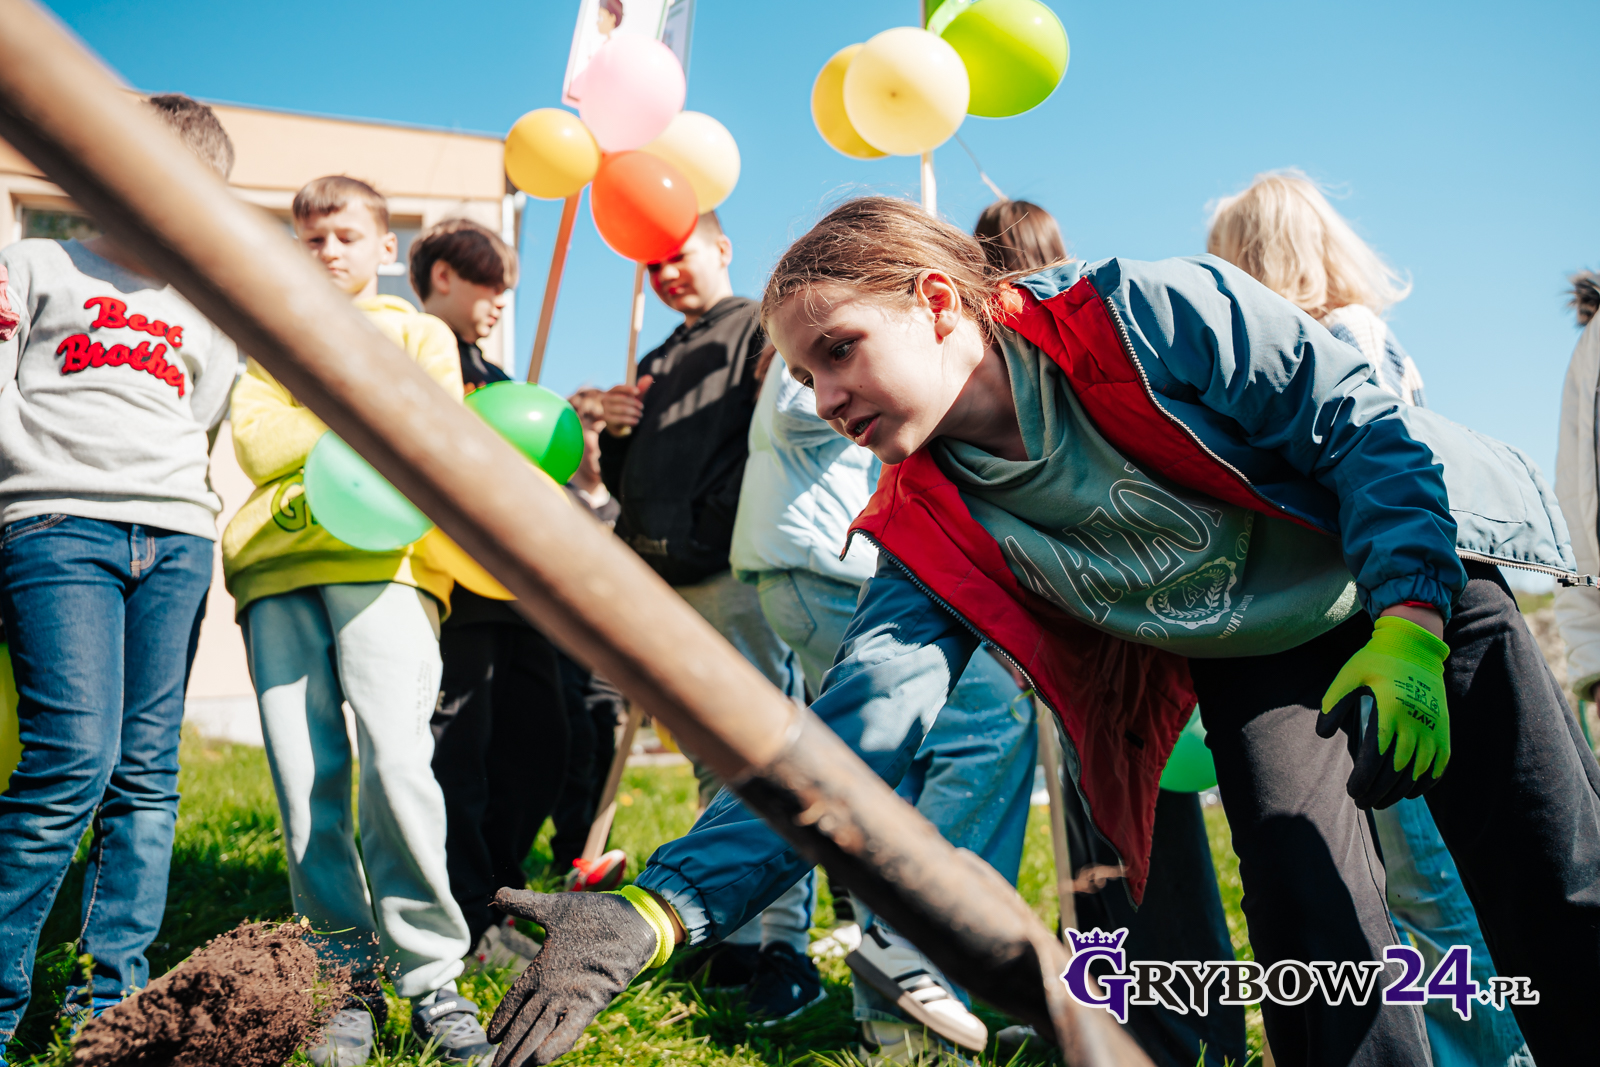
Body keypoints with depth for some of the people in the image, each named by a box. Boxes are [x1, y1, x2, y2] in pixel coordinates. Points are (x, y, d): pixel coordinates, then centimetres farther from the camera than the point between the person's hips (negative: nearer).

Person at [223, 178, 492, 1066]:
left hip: (383, 560, -2)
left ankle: (430, 975, -10)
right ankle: (348, 977, 2)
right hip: (278, 567, 3)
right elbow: (256, 442, 11)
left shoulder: (420, 334, 24)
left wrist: (313, 435, -3)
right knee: (303, 775, -7)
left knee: (396, 759, -18)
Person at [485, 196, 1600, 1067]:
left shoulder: (1150, 314, -26)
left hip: (1416, 572, -1)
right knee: (1311, 909, -18)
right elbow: (847, 735, -27)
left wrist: (1408, 621, -28)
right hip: (1254, 671, 2)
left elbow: (1361, 418, -18)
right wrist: (657, 908, -37)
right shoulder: (935, 534, -17)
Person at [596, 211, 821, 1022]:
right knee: (713, 766, 10)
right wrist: (615, 434, 7)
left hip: (737, 574, -8)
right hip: (668, 586, 8)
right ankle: (735, 935, 17)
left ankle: (787, 941, -5)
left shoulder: (761, 328, 3)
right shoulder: (658, 364, 26)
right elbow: (629, 484, 27)